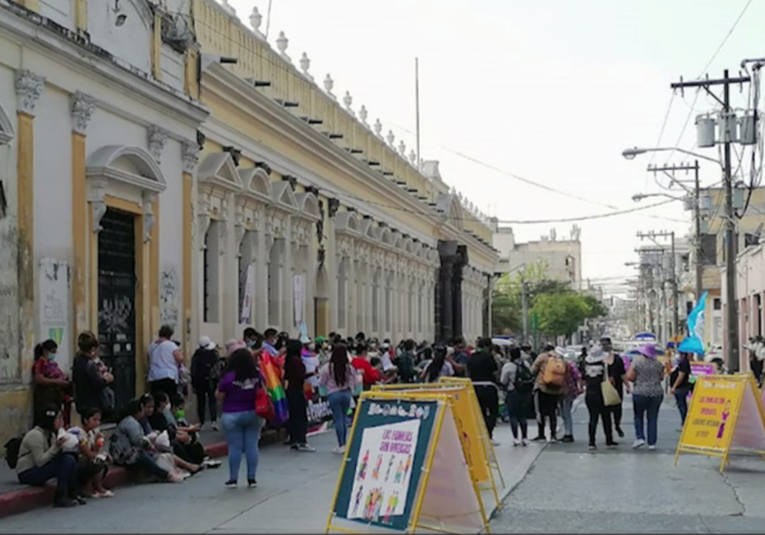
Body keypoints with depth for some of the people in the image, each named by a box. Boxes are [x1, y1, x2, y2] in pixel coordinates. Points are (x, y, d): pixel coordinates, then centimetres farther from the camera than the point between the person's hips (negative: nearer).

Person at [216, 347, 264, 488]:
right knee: (252, 446, 7)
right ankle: (252, 478, 11)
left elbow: (219, 396, -7)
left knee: (235, 447, 3)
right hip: (253, 414, 3)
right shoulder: (258, 376, -3)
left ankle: (233, 479, 8)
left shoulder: (229, 377, -15)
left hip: (232, 416, -3)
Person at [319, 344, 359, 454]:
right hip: (346, 393, 3)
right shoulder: (349, 367, -4)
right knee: (343, 418, 12)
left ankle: (341, 446, -3)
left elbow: (321, 383, -1)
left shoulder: (328, 367, -10)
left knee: (338, 419, -1)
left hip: (333, 394, -3)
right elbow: (355, 382, 5)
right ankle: (343, 444, 16)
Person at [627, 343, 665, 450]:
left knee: (638, 416, 15)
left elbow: (630, 377, -11)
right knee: (653, 418, 8)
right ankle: (652, 443, 7)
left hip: (640, 393, -2)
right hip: (656, 393, 2)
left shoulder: (636, 362, -8)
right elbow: (662, 378, 11)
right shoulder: (658, 364, 2)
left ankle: (640, 437, 0)